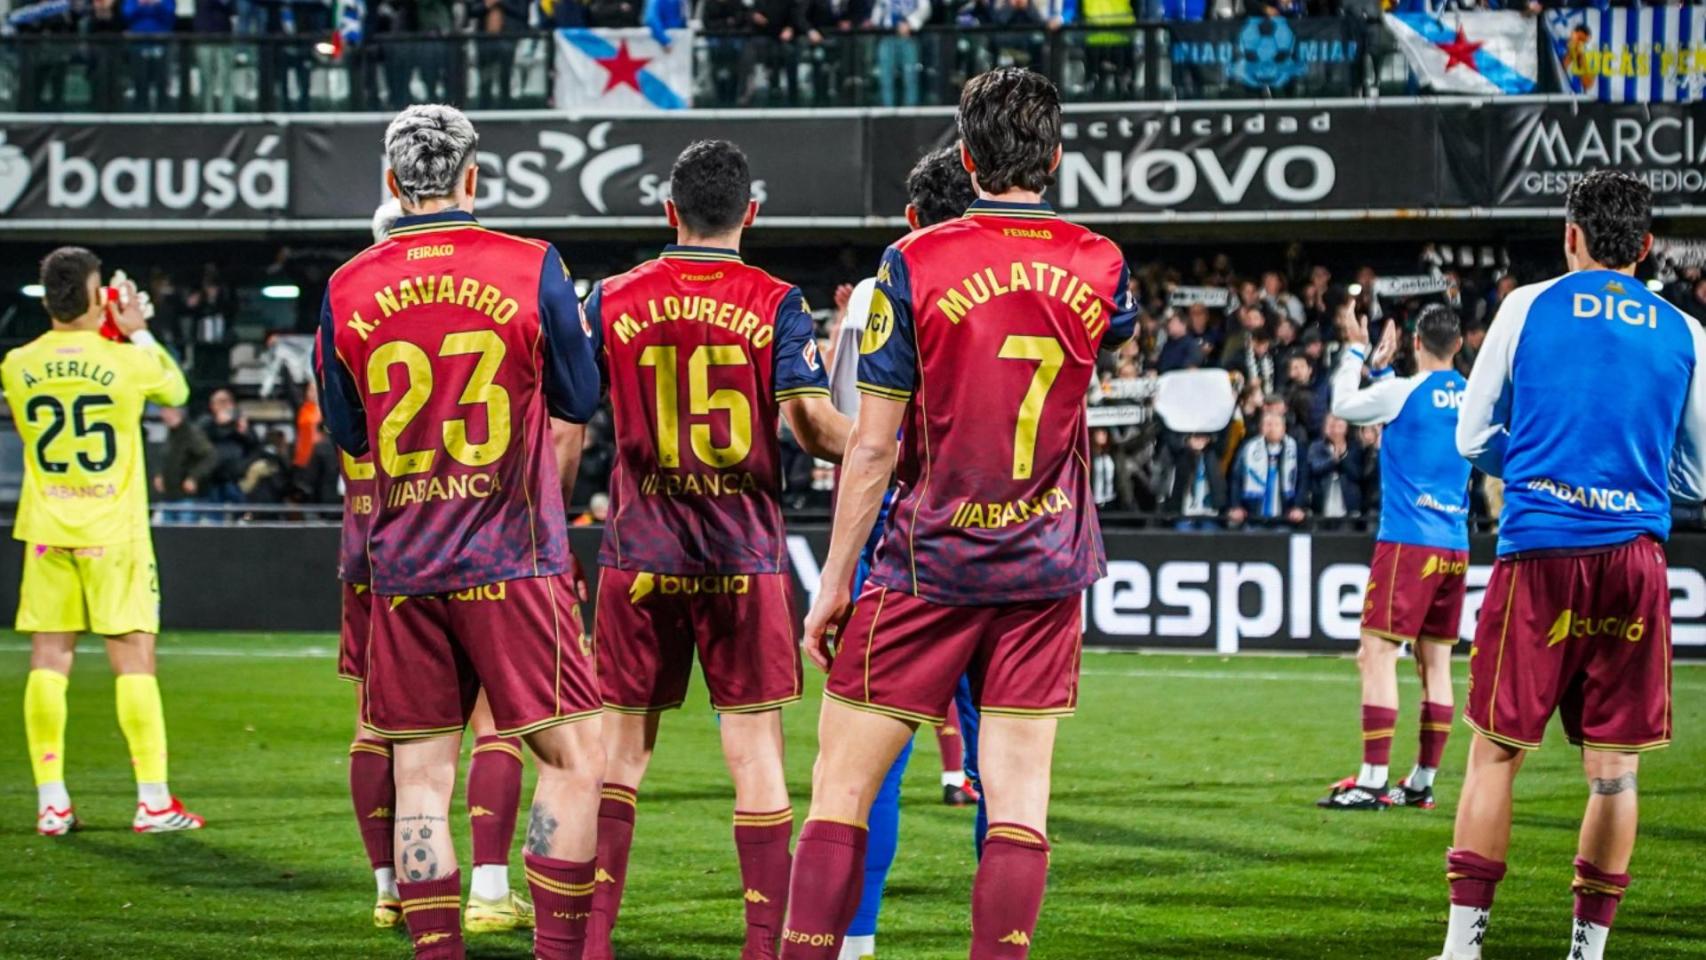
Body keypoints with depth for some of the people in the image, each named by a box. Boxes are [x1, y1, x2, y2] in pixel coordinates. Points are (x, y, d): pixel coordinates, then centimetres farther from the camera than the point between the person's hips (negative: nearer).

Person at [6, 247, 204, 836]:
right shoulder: (126, 361, -9)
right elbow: (177, 391, 12)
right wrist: (140, 333, 19)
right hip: (113, 533, -2)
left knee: (48, 660, 4)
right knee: (133, 659, 1)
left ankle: (51, 802, 2)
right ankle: (153, 799, 0)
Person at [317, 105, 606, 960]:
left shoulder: (346, 291, 4)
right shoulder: (532, 270, -2)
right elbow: (573, 413, 9)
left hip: (401, 566, 3)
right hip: (512, 561, -3)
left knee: (419, 777, 5)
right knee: (572, 756, 1)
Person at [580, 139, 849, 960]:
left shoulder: (613, 300, 3)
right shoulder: (775, 304, -3)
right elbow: (810, 420, -12)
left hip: (640, 556, 2)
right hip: (745, 558, -2)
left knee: (621, 748, 7)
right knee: (756, 752, 1)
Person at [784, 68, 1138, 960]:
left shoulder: (914, 263, -9)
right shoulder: (1097, 267, 1)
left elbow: (872, 444, -8)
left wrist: (834, 579, -1)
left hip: (929, 561, -3)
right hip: (1046, 567, 3)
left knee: (842, 784, 2)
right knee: (1018, 797, 2)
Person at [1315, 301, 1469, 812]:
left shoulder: (1405, 392, -9)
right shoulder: (1468, 398, 9)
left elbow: (1343, 406, 7)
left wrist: (1356, 351, 18)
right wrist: (1381, 368, 34)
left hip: (1408, 543, -7)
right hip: (1454, 548, 7)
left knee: (1377, 654, -7)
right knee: (1436, 663, 9)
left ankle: (1371, 782, -12)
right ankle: (1422, 783, 13)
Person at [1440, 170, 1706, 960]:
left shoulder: (1528, 308, 3)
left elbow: (1473, 437, 7)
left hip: (1540, 551, -1)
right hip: (1635, 559, 1)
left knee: (1497, 752, 3)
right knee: (1612, 767, 6)